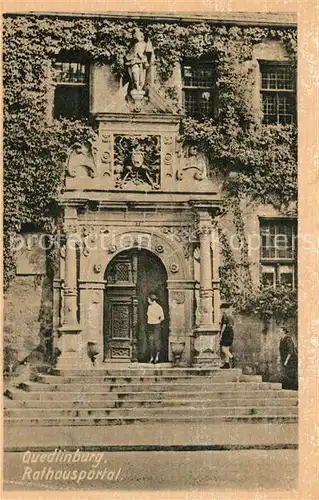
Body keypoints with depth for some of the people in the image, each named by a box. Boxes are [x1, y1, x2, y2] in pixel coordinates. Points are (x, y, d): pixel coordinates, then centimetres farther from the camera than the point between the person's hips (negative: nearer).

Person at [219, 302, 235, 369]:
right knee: (226, 349, 8)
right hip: (230, 333, 9)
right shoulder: (231, 316, 15)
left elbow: (224, 325, -17)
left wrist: (221, 335, -14)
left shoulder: (225, 315, -12)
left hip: (225, 333, -9)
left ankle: (233, 359, -24)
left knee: (224, 349, -10)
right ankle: (226, 363, 6)